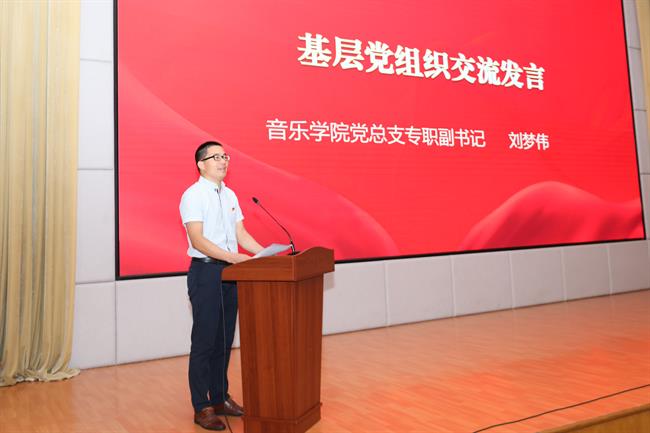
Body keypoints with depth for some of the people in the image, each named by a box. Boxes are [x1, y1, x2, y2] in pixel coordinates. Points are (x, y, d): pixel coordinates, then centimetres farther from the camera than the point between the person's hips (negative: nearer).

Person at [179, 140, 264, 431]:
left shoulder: (230, 195, 12)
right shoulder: (193, 195, -9)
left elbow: (241, 233, 12)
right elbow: (198, 239, -18)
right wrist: (233, 257, -28)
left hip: (229, 272, 7)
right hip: (206, 271, -7)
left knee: (224, 340, 13)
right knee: (204, 341, 0)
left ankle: (220, 399, 26)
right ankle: (202, 408, 11)